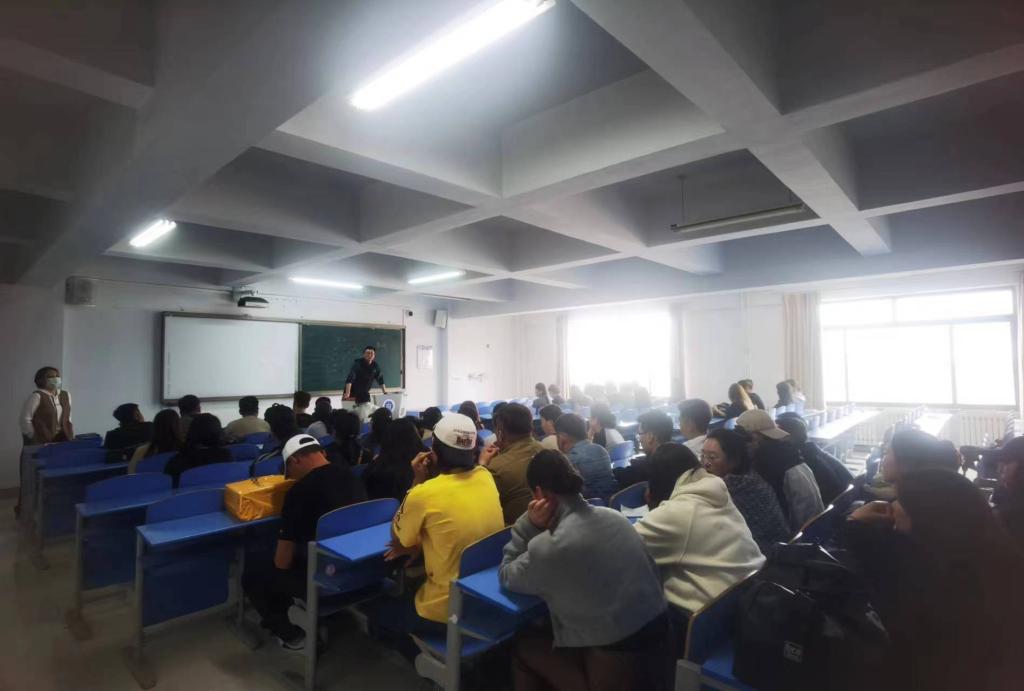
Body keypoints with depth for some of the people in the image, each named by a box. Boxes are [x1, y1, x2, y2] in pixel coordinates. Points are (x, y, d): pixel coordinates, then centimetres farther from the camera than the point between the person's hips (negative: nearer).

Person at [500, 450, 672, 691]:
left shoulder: (547, 547, -20)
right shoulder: (614, 516, -3)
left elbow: (506, 577, 0)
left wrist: (528, 524, -7)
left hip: (616, 671, -6)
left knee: (524, 646, 17)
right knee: (543, 635, 24)